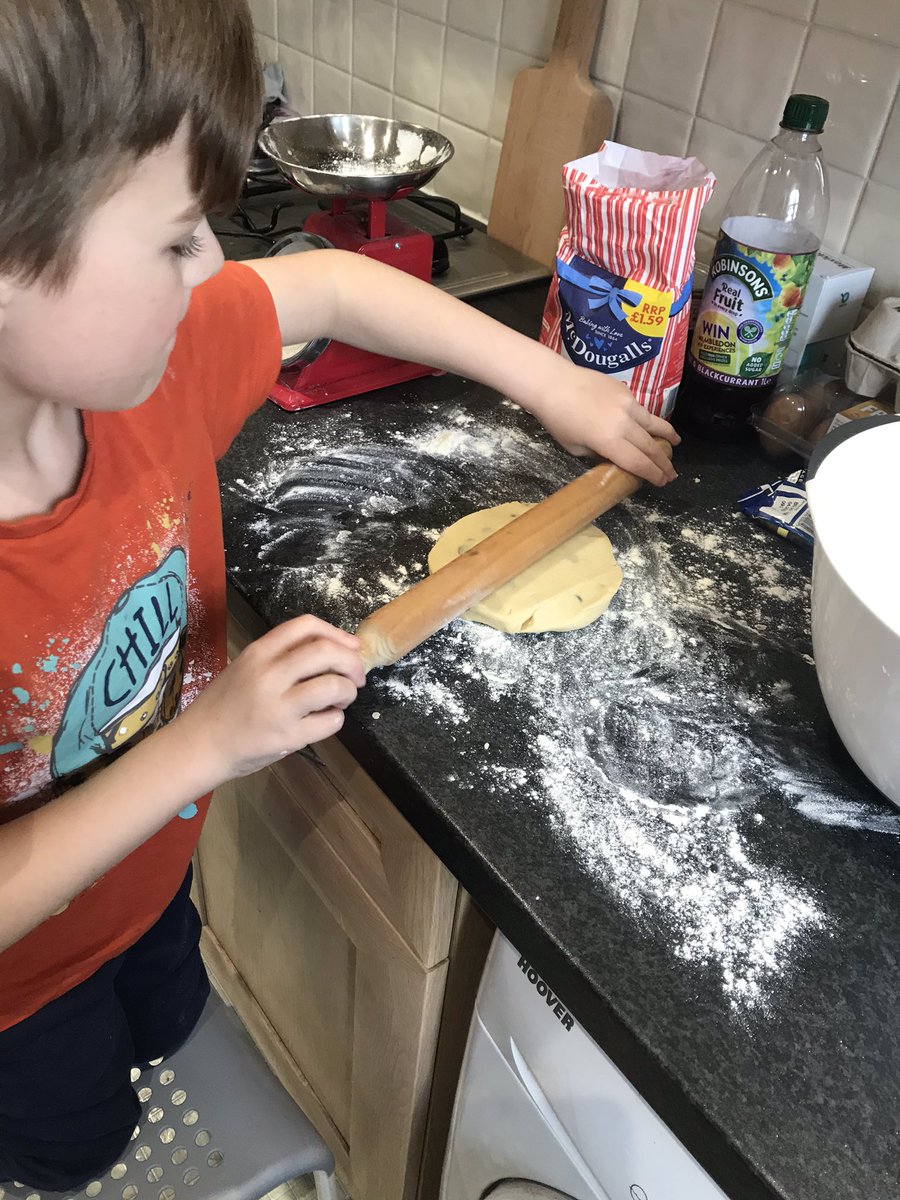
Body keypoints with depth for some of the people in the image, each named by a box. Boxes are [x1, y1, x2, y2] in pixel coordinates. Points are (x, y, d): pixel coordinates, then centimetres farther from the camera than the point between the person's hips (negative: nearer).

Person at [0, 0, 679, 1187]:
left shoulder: (121, 347, -25)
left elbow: (332, 287, -9)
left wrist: (555, 385, -3)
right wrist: (208, 741, -37)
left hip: (153, 873, 5)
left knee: (168, 1028, 36)